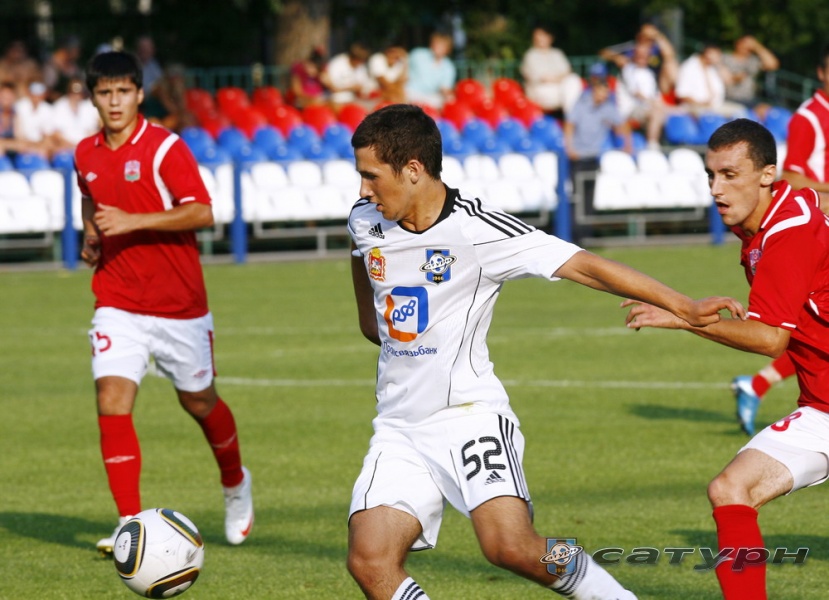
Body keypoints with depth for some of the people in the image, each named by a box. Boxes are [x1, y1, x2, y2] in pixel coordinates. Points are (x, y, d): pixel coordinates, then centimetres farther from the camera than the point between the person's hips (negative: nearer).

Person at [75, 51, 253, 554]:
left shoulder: (165, 148, -12)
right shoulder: (86, 154, 6)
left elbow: (202, 212, -21)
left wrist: (132, 221, -28)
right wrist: (91, 234, 9)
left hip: (179, 303, -3)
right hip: (118, 302, 3)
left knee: (199, 401, 13)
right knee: (112, 401, -15)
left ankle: (236, 484, 42)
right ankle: (130, 524, -13)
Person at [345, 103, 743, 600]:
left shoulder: (477, 230, -15)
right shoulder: (366, 222, 2)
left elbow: (583, 266, -19)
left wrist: (682, 306, -25)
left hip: (469, 415, -6)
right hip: (398, 428, 6)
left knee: (512, 547, -26)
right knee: (370, 560, -13)